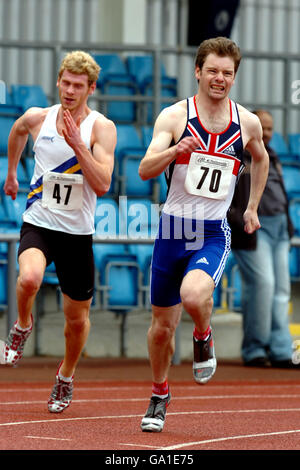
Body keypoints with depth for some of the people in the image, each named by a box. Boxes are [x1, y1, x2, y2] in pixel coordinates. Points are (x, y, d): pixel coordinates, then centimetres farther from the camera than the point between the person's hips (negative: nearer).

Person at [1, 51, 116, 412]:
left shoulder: (101, 128, -11)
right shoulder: (37, 118, -3)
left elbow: (102, 185, -22)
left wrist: (77, 145, -28)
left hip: (78, 233, 0)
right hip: (38, 224, 0)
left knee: (77, 318, 9)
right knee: (29, 278, -32)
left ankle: (66, 377, 37)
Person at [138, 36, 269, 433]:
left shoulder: (247, 123, 1)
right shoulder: (174, 116, -6)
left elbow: (261, 159, 24)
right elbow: (145, 170, -17)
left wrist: (253, 208, 22)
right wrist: (174, 150, -35)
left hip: (214, 233, 0)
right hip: (173, 229, 0)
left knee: (194, 295, -31)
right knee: (163, 325, 8)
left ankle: (204, 339, 3)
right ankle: (159, 395, 33)